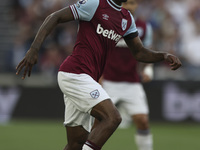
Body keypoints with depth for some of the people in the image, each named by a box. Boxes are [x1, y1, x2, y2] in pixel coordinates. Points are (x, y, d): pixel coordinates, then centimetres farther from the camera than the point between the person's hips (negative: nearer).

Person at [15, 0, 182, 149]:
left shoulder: (127, 18, 17)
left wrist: (164, 56, 2)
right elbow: (55, 17, -8)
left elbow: (139, 52, 21)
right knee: (112, 117, -22)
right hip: (74, 74, -9)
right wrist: (34, 49, -18)